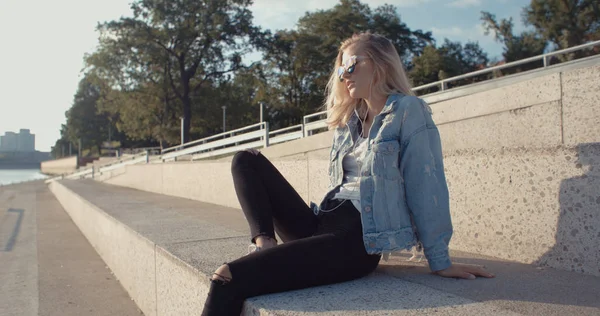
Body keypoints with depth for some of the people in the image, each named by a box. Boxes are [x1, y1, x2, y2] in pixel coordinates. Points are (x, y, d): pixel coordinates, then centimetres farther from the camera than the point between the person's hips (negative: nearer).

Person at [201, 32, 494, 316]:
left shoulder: (408, 111, -3)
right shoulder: (348, 120, 20)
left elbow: (425, 184, -8)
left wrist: (439, 261, -8)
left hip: (361, 240, -8)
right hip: (323, 224, 8)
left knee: (228, 279, -23)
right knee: (247, 160, 2)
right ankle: (264, 243, -14)